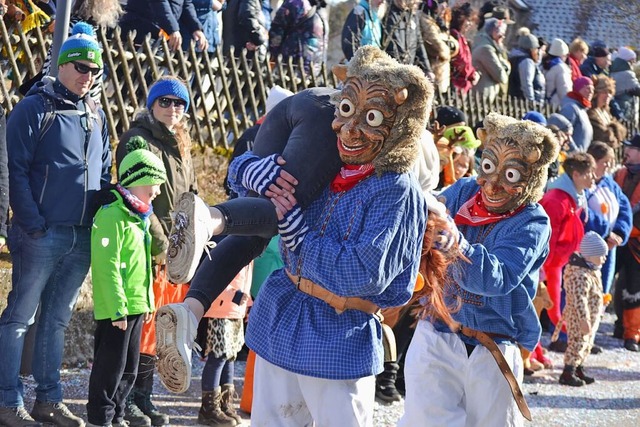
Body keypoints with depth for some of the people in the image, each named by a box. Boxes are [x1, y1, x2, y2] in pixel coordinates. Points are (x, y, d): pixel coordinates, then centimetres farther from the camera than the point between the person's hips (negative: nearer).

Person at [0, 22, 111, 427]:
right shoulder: (35, 108, -5)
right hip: (42, 236, -6)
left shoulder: (96, 116, 14)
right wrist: (33, 224, -16)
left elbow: (105, 172, 22)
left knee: (57, 318, 12)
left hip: (83, 238, 6)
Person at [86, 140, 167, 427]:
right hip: (116, 308, -9)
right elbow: (107, 266, -21)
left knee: (129, 368, 15)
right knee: (111, 366, -3)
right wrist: (117, 308, -22)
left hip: (136, 306, 9)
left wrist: (147, 301, 19)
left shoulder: (138, 216, 14)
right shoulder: (112, 215, -17)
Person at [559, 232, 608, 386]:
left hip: (591, 317, 11)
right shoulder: (581, 275, -26)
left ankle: (579, 371, 28)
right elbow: (580, 300, -29)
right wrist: (584, 320, -29)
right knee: (578, 343, -6)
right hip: (579, 318, -11)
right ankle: (567, 374, 1)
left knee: (587, 344, 17)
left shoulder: (592, 271, 9)